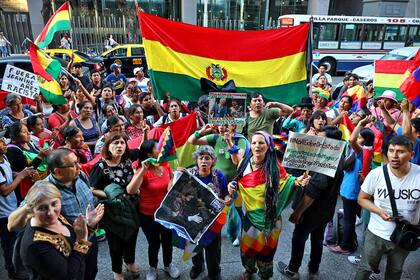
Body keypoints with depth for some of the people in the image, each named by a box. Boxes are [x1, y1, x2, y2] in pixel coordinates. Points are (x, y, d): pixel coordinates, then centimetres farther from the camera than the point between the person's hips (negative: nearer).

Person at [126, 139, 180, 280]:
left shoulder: (166, 165, -6)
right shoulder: (143, 171, -22)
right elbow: (130, 191, -38)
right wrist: (143, 170, -42)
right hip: (148, 215, -4)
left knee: (167, 240, 21)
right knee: (154, 243, 14)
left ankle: (168, 264, 47)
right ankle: (152, 268, 42)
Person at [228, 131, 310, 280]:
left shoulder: (275, 167, -14)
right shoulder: (244, 163, -7)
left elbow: (285, 182, -9)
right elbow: (239, 185, 6)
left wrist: (296, 181, -27)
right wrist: (232, 186, -14)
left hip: (267, 216, -2)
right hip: (249, 214, 2)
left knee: (265, 247, 14)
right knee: (247, 244, 19)